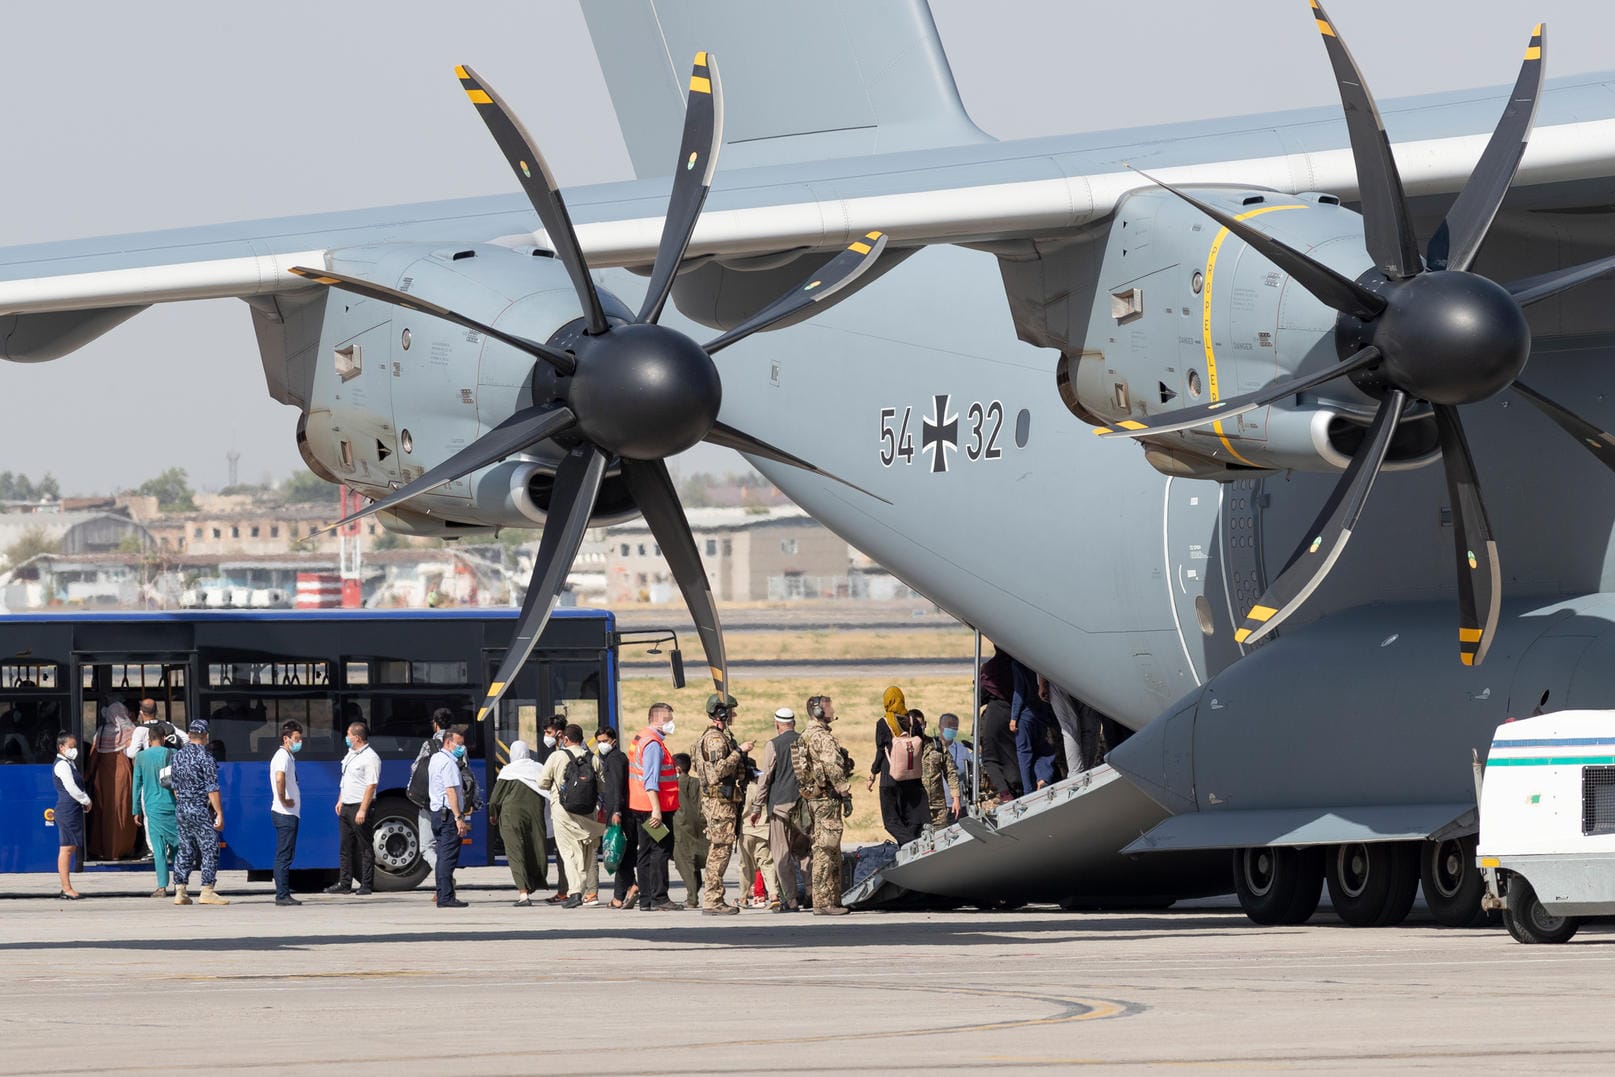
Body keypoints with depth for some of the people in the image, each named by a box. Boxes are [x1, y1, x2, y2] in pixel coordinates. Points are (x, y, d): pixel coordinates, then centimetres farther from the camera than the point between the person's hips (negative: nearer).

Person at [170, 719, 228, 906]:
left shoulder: (177, 756, 9)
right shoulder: (205, 757, -12)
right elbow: (212, 789, -15)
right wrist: (219, 813, -12)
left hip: (181, 810, 7)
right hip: (201, 810, -7)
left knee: (185, 850, 10)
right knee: (210, 850, -2)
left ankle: (180, 891, 7)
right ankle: (207, 892, -5)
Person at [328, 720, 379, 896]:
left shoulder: (370, 758, -14)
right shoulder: (350, 754, 14)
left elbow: (371, 785, -19)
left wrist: (363, 810, -22)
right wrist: (340, 800, 18)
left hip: (360, 807, -9)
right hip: (346, 807, 9)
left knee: (365, 848, -2)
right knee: (345, 848, 10)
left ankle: (366, 885, 1)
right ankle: (344, 883, 14)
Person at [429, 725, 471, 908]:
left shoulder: (435, 759, 18)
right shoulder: (448, 763, -13)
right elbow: (451, 791, -19)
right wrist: (458, 818, -22)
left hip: (436, 812, 10)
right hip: (448, 813, -10)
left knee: (443, 857, 11)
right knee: (448, 857, -10)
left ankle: (442, 895, 12)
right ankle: (446, 897, -13)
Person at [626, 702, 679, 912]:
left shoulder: (640, 739, 18)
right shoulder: (653, 744, -14)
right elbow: (651, 780, -21)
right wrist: (656, 809, -25)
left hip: (641, 808, 10)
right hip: (654, 808, -10)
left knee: (646, 853, 11)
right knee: (661, 850, -9)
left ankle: (645, 900, 13)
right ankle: (659, 898, -11)